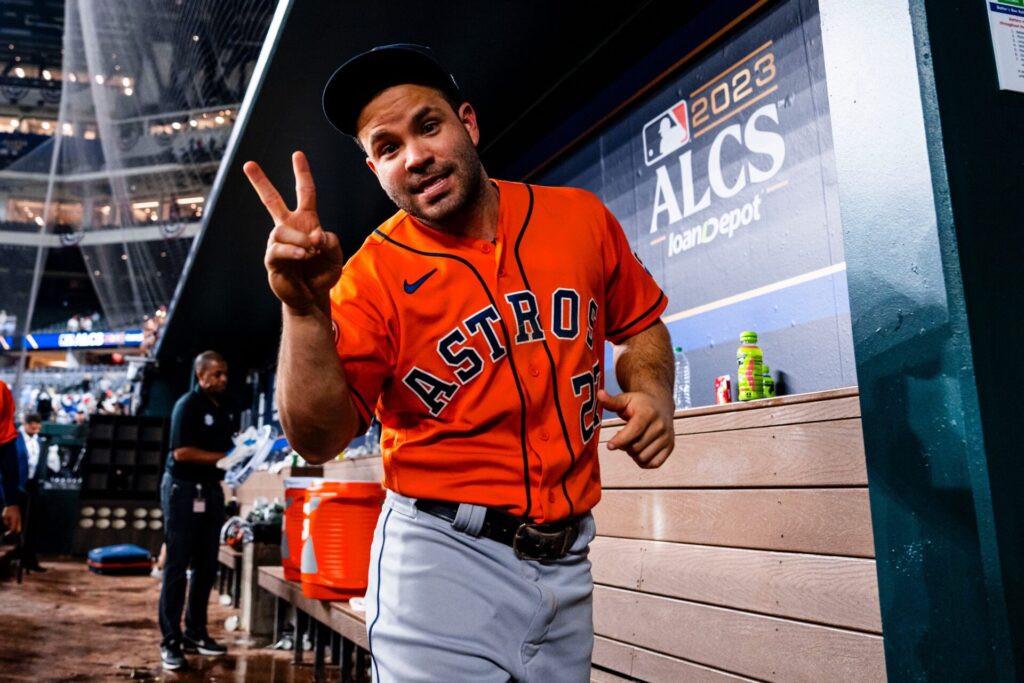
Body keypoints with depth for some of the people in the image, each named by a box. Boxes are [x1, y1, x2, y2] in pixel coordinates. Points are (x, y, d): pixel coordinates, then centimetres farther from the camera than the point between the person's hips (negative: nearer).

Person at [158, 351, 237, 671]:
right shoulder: (188, 405, -12)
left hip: (212, 489, 7)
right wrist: (223, 458, -19)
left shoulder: (228, 406, 9)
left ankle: (195, 632, 21)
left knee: (206, 565, 10)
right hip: (183, 489, -7)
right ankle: (170, 641, 3)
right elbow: (181, 452, -20)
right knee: (177, 565, -2)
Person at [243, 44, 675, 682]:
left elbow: (641, 326, 13)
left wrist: (652, 390, -7)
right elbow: (320, 440, -17)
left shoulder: (582, 218, -2)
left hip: (568, 563, 4)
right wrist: (306, 311, -31)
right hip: (445, 558, -4)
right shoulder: (373, 276, -11)